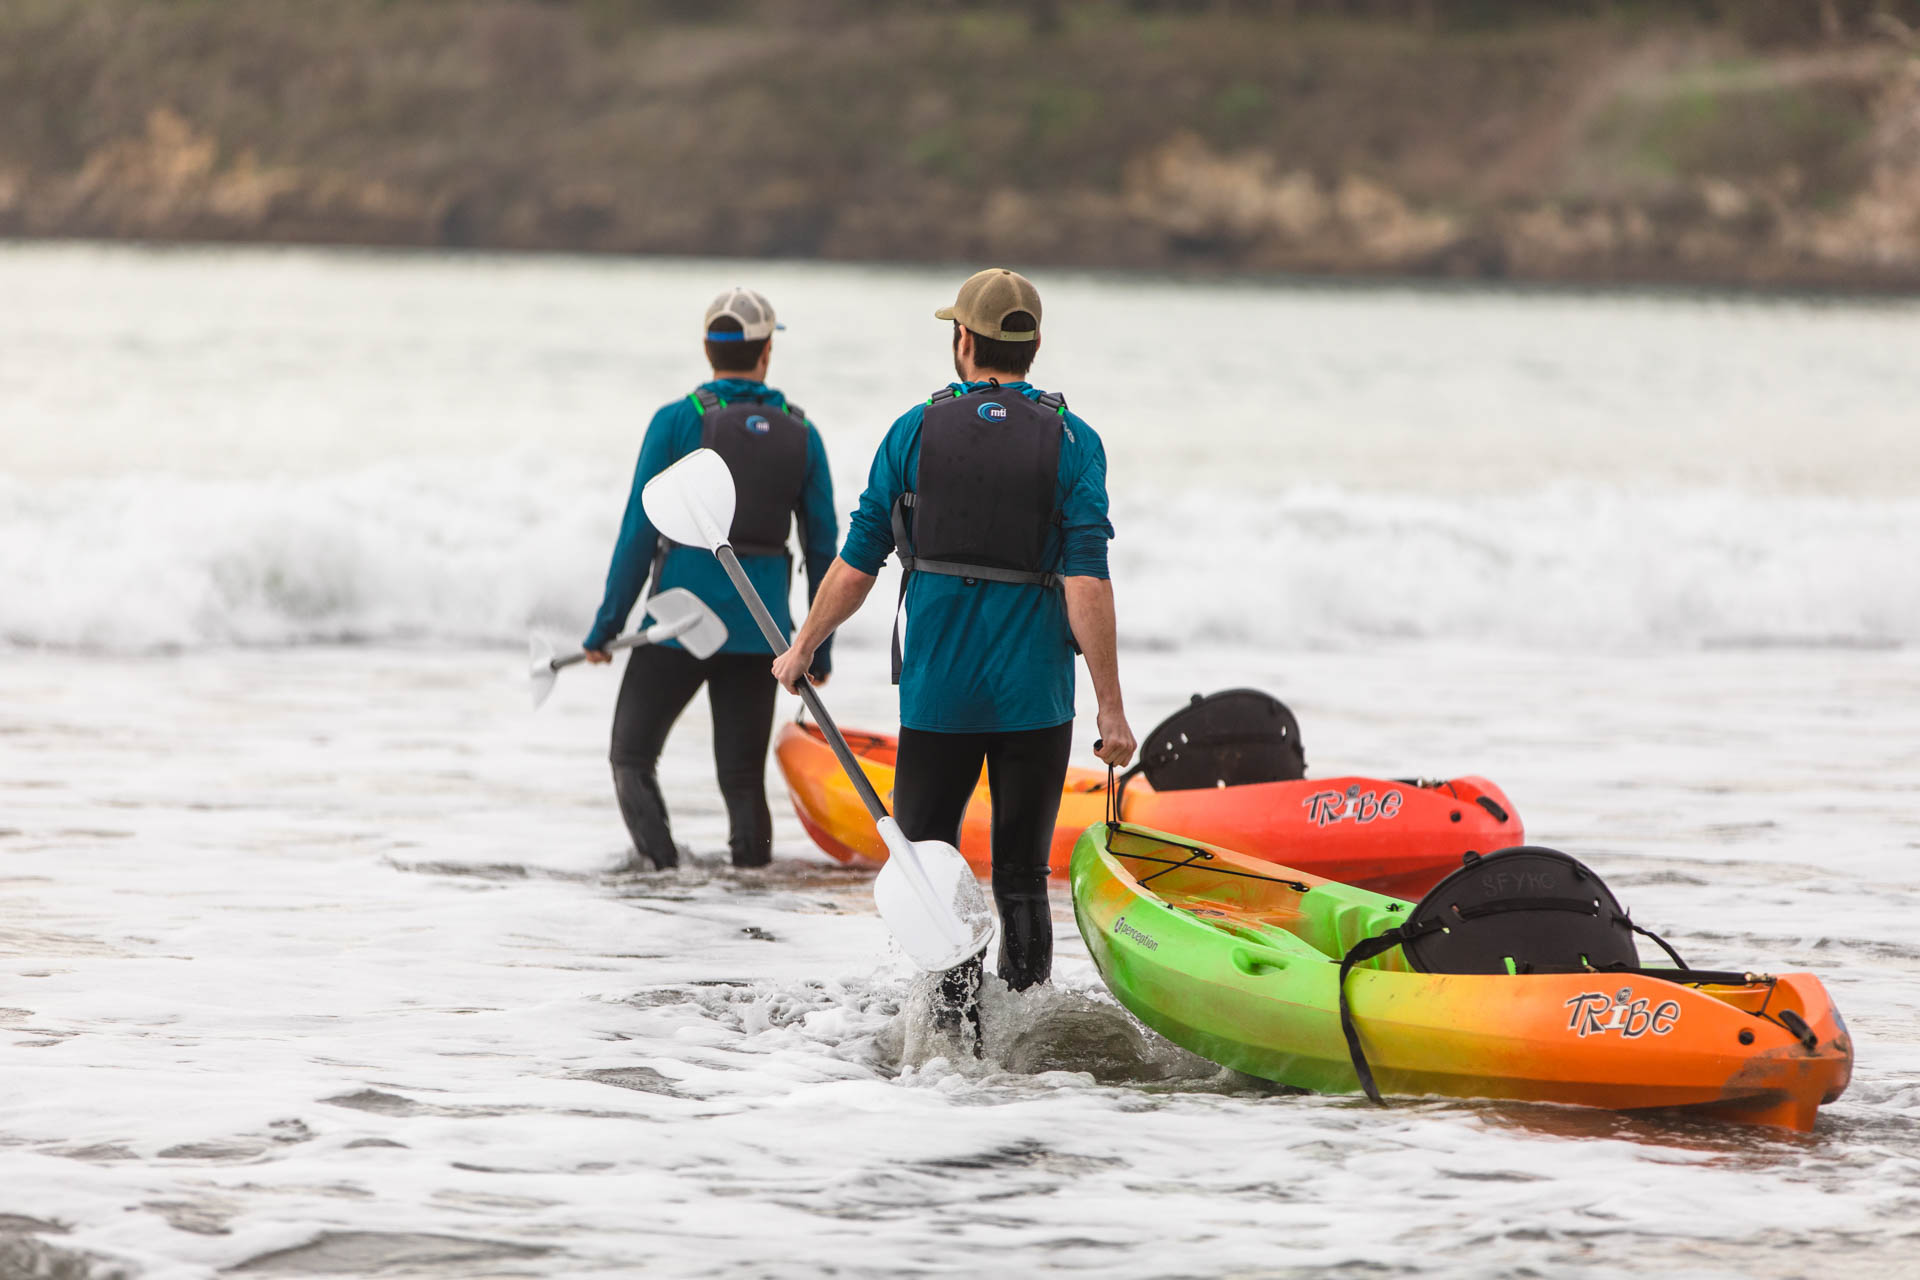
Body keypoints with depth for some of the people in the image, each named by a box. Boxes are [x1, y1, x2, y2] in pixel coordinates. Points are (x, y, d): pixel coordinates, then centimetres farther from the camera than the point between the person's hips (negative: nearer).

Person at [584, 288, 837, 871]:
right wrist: (820, 650, 15)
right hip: (760, 630, 3)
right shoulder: (801, 435, 3)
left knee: (632, 756, 10)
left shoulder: (676, 422, -6)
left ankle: (656, 857, -9)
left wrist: (606, 626, 0)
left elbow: (639, 532, -8)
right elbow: (822, 547, 7)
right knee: (743, 774, 11)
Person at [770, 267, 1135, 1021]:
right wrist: (1111, 708, -10)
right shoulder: (1071, 442, -4)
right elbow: (1087, 584, -12)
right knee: (1021, 878, 11)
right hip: (1035, 701, 0)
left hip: (937, 695, 0)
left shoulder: (916, 431, -2)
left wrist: (802, 650, 18)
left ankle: (955, 1017, -12)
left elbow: (857, 565, 2)